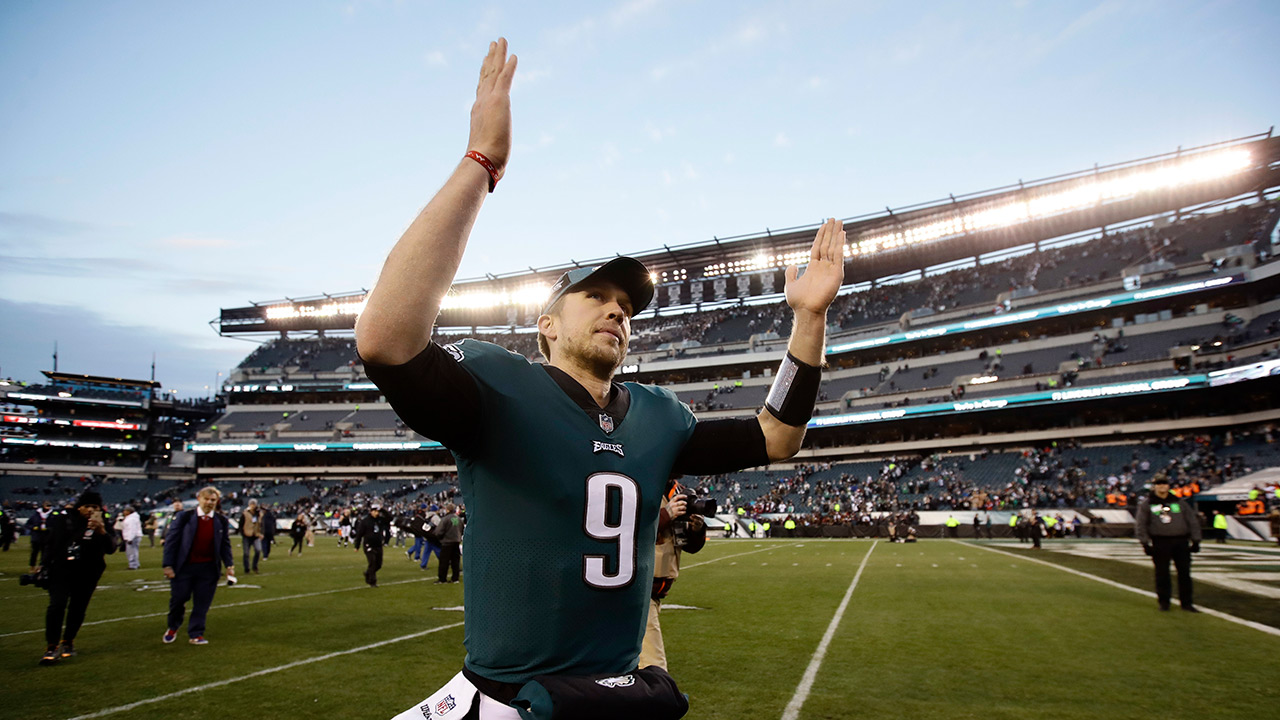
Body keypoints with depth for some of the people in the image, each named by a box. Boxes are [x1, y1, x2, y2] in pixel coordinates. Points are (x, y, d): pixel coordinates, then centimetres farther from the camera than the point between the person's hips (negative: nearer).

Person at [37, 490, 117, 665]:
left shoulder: (103, 524, -5)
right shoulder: (62, 518, -3)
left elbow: (111, 549, -16)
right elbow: (49, 541, 11)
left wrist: (101, 531, -32)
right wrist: (43, 564, 10)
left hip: (87, 573, 0)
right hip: (61, 569, 0)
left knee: (78, 609, 4)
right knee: (56, 605, -13)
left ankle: (68, 642, 23)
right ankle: (52, 647, -5)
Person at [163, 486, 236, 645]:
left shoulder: (222, 520, 3)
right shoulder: (184, 517, -5)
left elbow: (225, 545, 7)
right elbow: (171, 541, -4)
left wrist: (229, 564, -3)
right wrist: (168, 565, -9)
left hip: (209, 568, 2)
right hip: (184, 567, -2)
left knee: (202, 603, 3)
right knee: (178, 599, 7)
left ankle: (196, 634, 15)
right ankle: (173, 628, 34)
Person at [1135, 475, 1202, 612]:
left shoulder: (1180, 502, 12)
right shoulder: (1146, 503, 4)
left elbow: (1193, 521, 14)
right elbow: (1140, 525, 2)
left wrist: (1195, 540, 8)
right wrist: (1145, 543, -5)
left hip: (1181, 541, 2)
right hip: (1160, 542, -2)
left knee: (1184, 572, 3)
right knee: (1162, 573, 3)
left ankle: (1186, 602, 13)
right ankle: (1163, 601, 14)